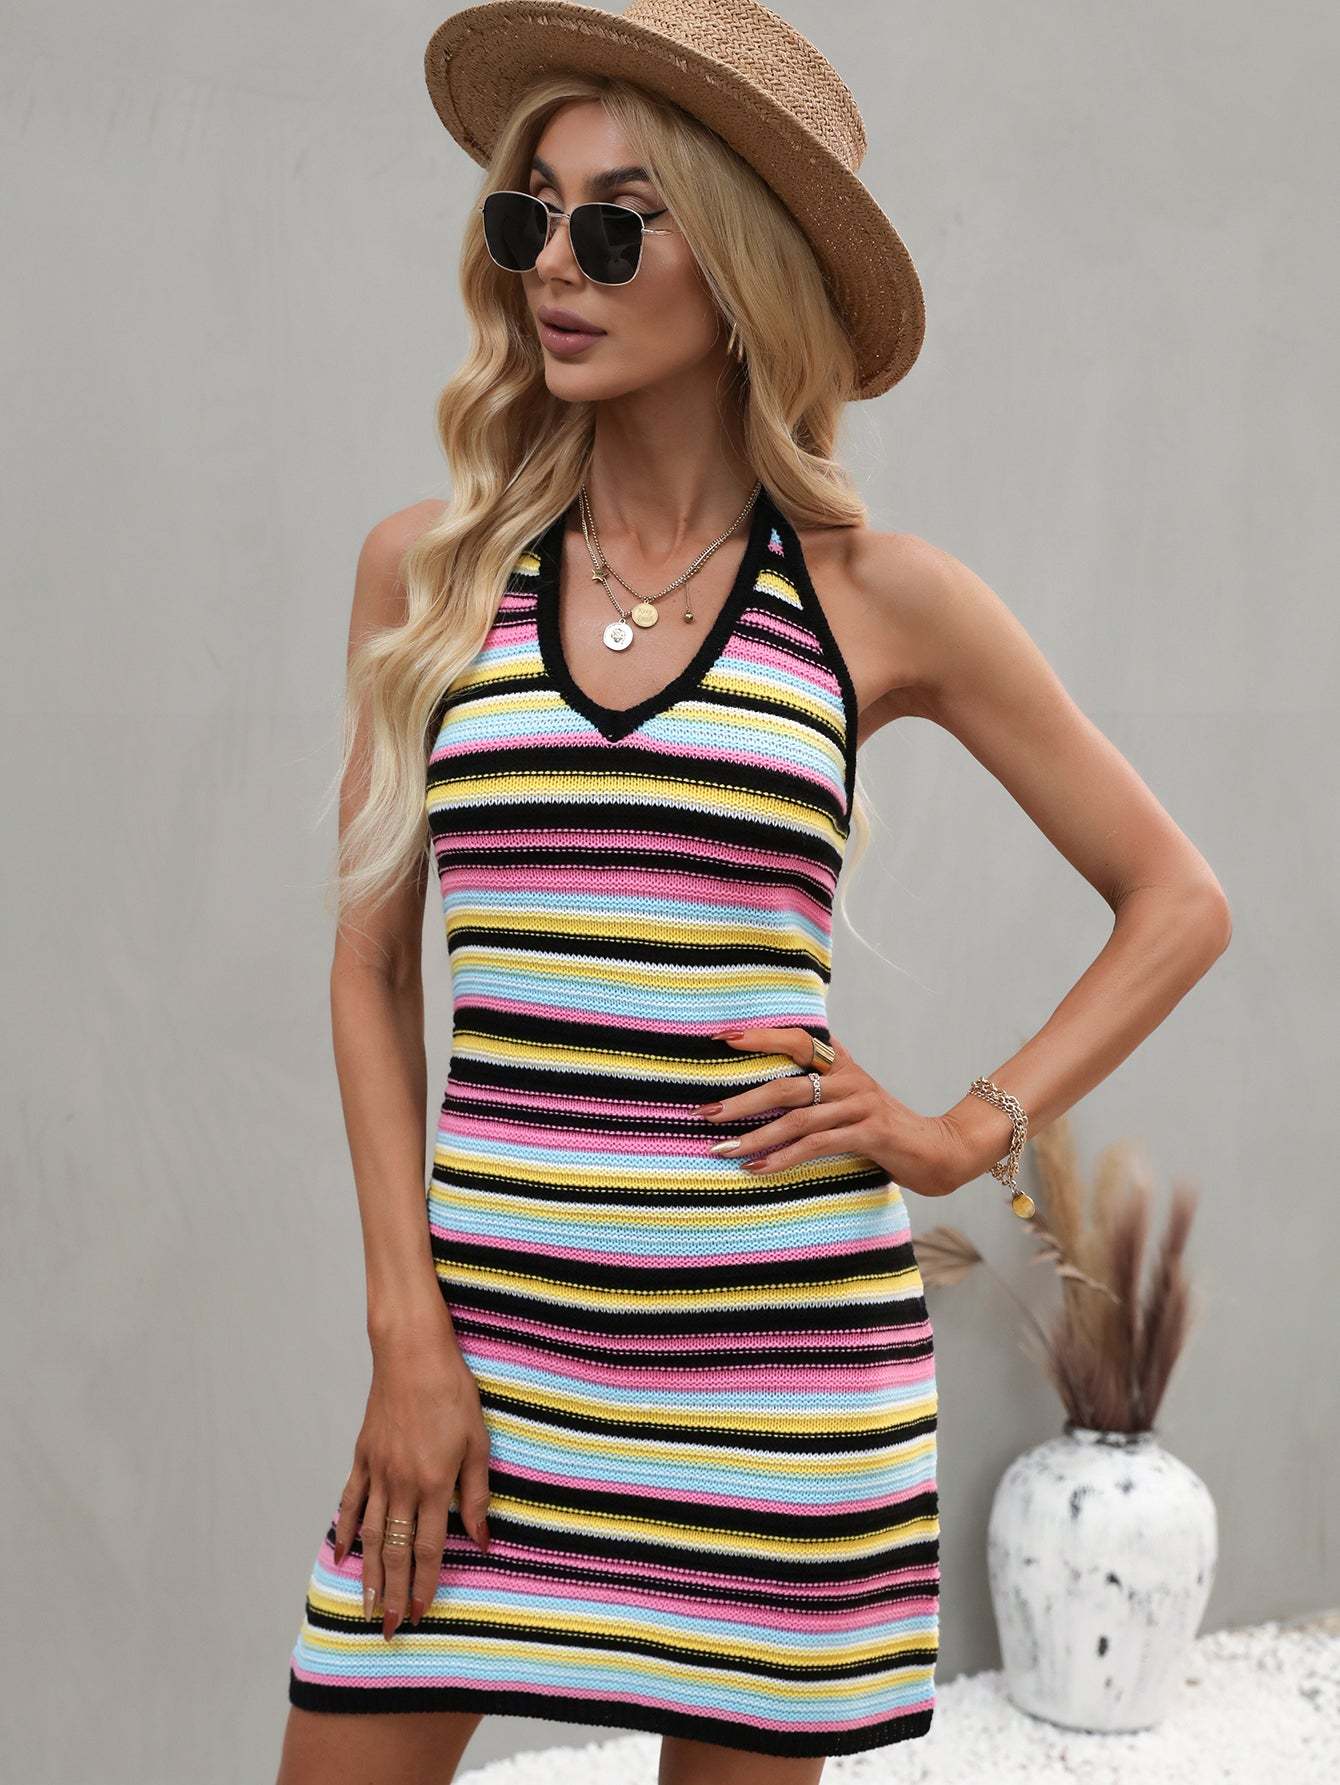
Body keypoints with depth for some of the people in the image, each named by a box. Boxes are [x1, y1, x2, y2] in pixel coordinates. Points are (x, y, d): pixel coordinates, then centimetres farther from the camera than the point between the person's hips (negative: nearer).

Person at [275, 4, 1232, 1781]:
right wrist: (407, 1334, -2)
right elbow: (372, 969, 5)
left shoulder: (878, 599, 0)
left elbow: (1178, 903, 8)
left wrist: (967, 1133, -2)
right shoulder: (425, 571, 4)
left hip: (780, 1345, -1)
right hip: (491, 1318, 1)